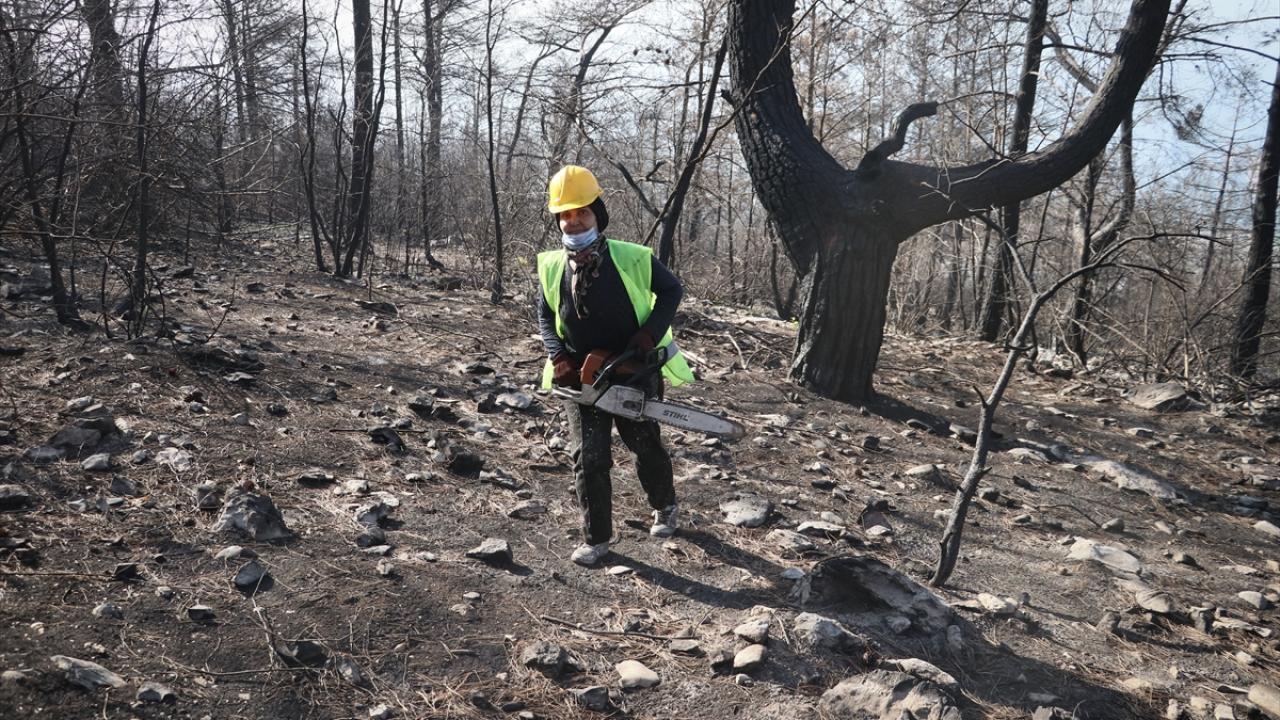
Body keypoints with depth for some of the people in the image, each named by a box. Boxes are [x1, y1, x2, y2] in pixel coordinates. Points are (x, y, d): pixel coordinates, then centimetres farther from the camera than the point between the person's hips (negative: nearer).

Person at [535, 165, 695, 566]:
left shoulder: (632, 259, -16)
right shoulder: (552, 267, -5)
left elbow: (672, 291, -2)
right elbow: (545, 317, 8)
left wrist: (652, 331, -16)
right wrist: (559, 358, -8)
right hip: (580, 378, 2)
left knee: (646, 446, 16)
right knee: (588, 457, -2)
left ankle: (665, 507, 43)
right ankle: (596, 538, 12)